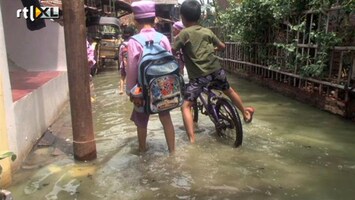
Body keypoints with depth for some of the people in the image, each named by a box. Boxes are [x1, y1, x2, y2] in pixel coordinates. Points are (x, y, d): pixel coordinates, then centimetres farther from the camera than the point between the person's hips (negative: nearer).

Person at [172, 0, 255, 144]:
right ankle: (245, 112, 50)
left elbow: (172, 51, -11)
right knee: (229, 91, 30)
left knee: (186, 106, 1)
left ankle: (192, 141, -9)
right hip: (216, 70, 5)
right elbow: (222, 46, 21)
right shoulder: (208, 31, 11)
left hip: (198, 76, -5)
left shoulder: (184, 34, -3)